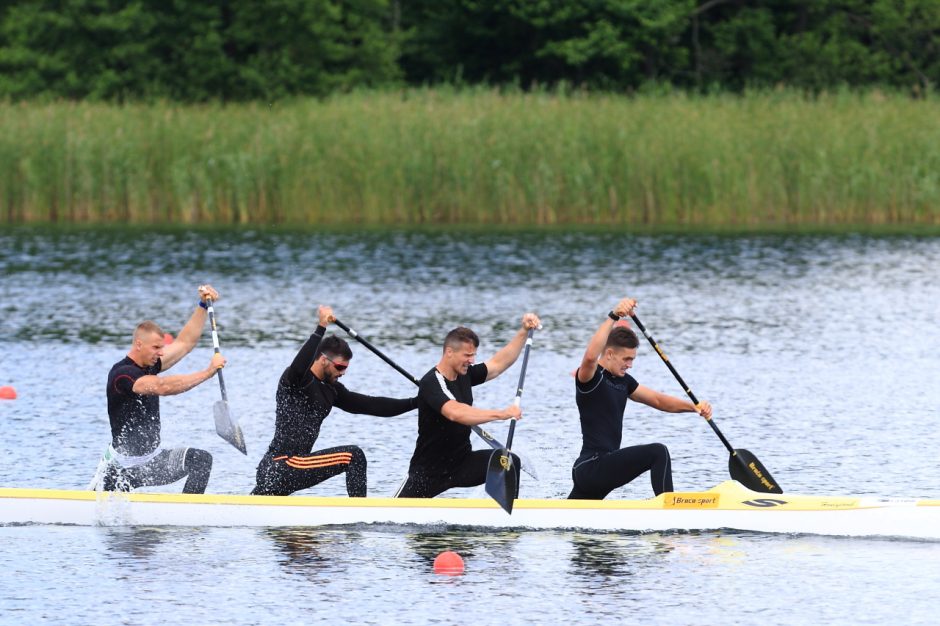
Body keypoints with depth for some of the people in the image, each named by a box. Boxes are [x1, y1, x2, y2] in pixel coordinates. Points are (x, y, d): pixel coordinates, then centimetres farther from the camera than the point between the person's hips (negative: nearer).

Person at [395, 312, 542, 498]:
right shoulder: (431, 383, -22)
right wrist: (500, 414, -42)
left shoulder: (464, 375, 3)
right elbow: (455, 412, -39)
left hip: (462, 463, 7)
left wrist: (524, 331, -1)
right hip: (429, 470, -7)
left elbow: (499, 363, 10)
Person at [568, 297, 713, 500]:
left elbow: (658, 400, 18)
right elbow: (590, 356, -33)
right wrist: (613, 316, -37)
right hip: (592, 467, -10)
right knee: (658, 452, -20)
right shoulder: (590, 376, -10)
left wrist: (694, 407, 2)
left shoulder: (623, 381, 16)